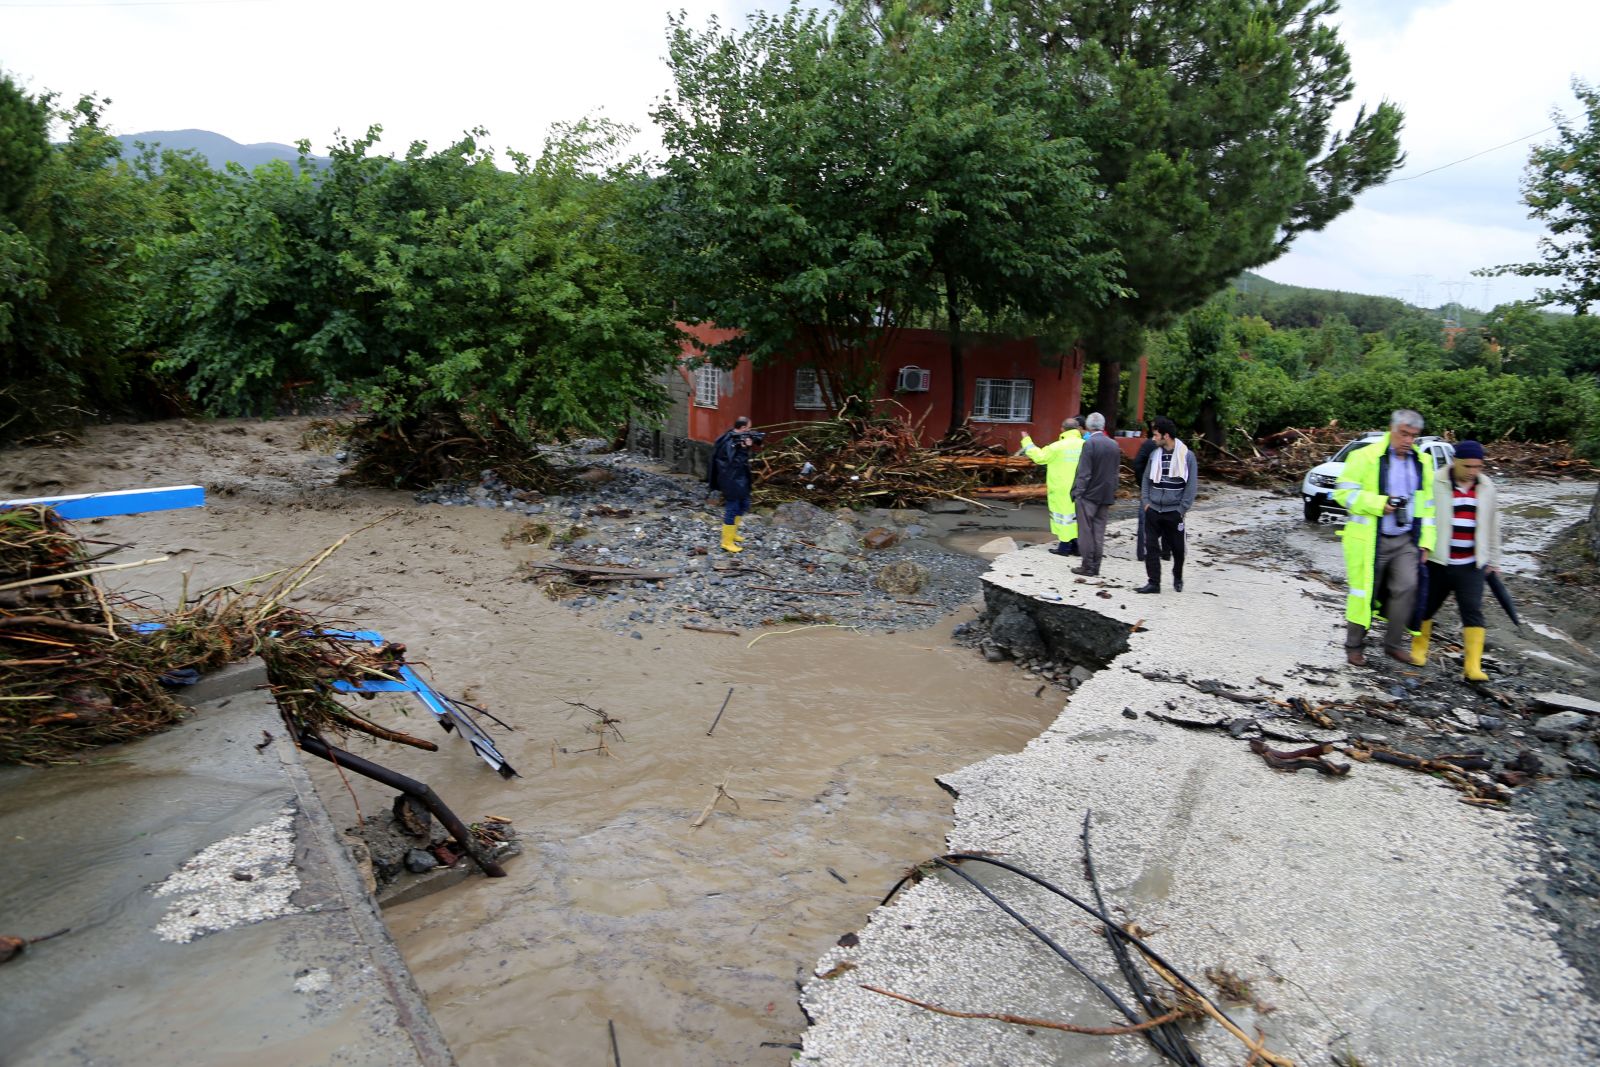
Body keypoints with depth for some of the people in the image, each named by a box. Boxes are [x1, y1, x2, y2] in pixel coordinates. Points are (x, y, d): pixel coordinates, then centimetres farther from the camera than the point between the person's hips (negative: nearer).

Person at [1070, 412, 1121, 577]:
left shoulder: (1089, 444, -15)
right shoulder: (1114, 445, 6)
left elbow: (1083, 473, -17)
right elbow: (1116, 471, 12)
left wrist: (1077, 493, -11)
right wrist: (1112, 493, 18)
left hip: (1089, 494, -6)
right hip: (1106, 495, 6)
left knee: (1086, 531, 1)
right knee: (1099, 530, 11)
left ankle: (1087, 566, 3)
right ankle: (1095, 566, 14)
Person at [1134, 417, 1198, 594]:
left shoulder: (1187, 456, -7)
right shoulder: (1155, 454, 6)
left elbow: (1192, 485, -5)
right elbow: (1146, 479, 13)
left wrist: (1182, 509, -9)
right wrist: (1145, 501, 2)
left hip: (1174, 511, -3)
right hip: (1153, 510, 3)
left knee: (1177, 547, 8)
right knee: (1151, 547, -1)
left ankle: (1178, 578, 31)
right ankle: (1153, 582, 5)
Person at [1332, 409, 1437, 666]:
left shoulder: (1423, 462, 11)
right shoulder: (1365, 457, -7)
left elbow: (1427, 505, 16)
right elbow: (1344, 492, -9)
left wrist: (1426, 541, 10)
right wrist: (1379, 503, -21)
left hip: (1406, 541, 4)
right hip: (1371, 540, -4)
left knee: (1407, 587, -9)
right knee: (1364, 592, 2)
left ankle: (1394, 643, 7)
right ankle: (1354, 646, 17)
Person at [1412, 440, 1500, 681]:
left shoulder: (1486, 487, 7)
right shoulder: (1436, 483, -9)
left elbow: (1492, 525, 17)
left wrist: (1493, 560, 19)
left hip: (1471, 565, 3)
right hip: (1437, 561, -3)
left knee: (1473, 611, -5)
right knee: (1427, 607, 9)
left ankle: (1473, 666, -6)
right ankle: (1419, 648, 31)